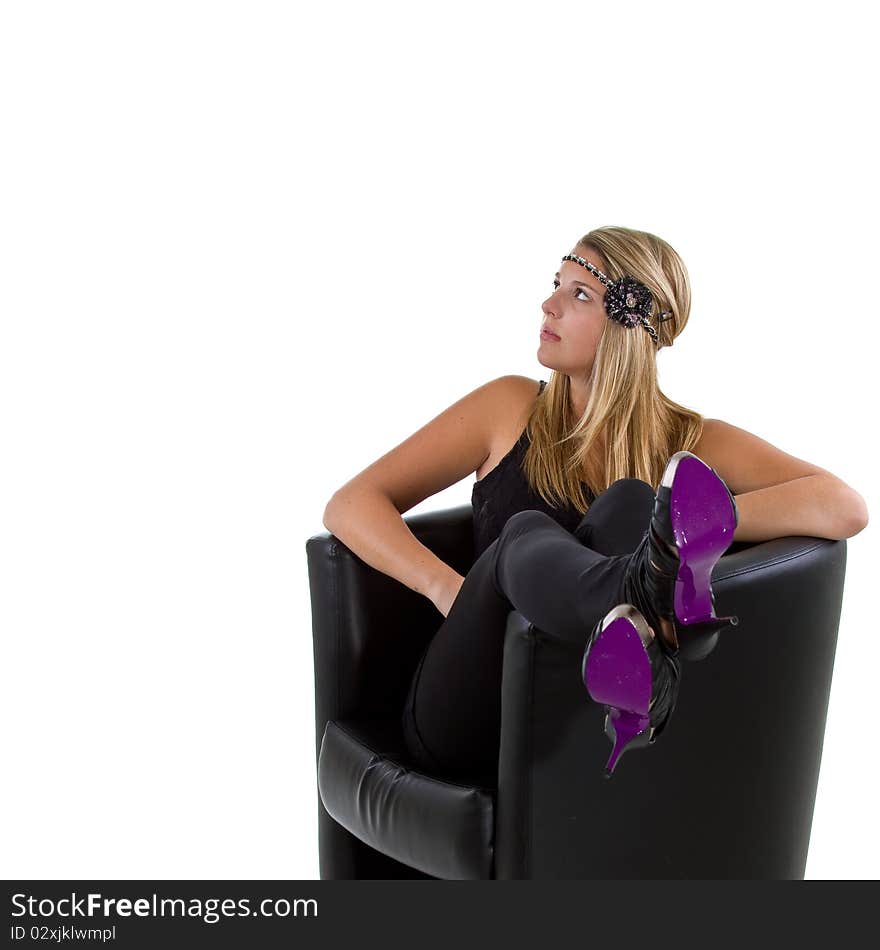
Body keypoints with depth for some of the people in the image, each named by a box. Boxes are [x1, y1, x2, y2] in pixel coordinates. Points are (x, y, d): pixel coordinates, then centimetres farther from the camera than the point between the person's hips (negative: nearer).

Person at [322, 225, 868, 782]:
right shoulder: (512, 409, 12)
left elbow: (846, 508, -4)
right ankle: (643, 594, -63)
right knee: (527, 533, -27)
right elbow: (352, 505, 7)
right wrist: (447, 587, -12)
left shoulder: (690, 443, 9)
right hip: (464, 730, 1)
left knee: (631, 503, -22)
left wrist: (687, 524, -15)